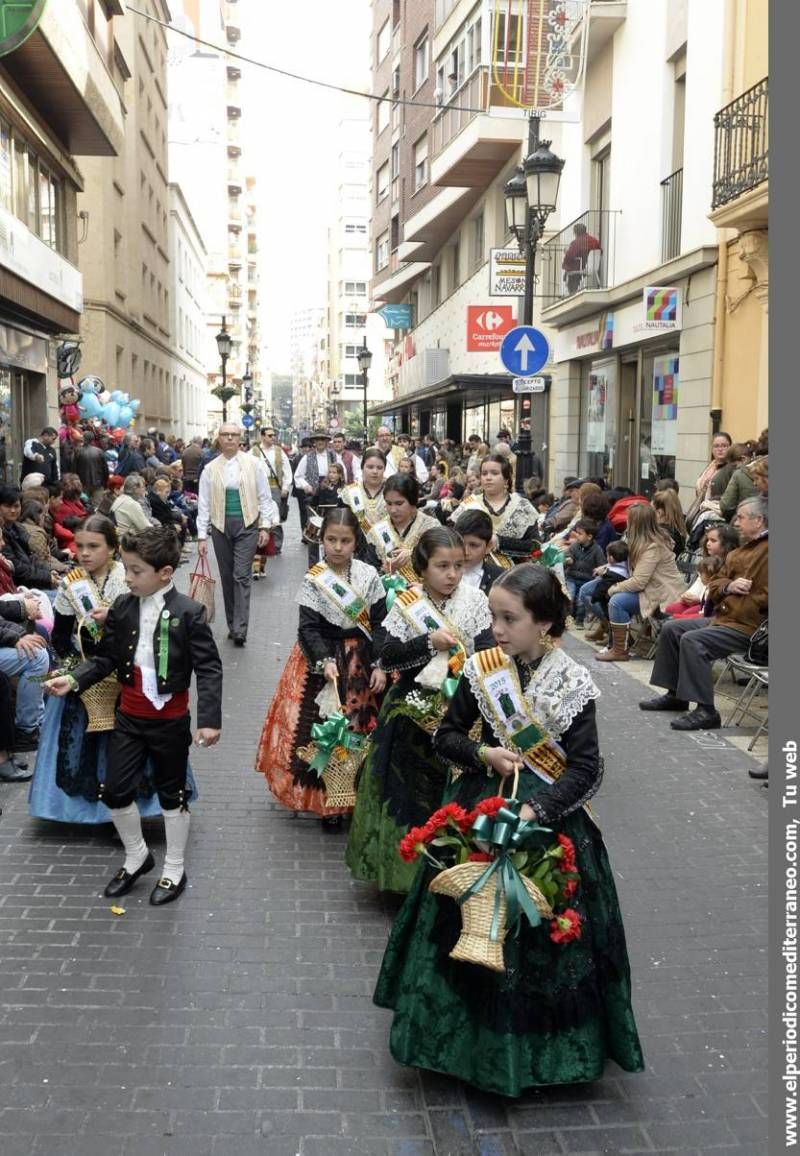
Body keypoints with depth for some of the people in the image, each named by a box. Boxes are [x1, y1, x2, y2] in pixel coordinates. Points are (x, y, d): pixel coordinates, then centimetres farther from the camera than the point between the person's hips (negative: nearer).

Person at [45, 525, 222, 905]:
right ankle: (136, 856, 32)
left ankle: (174, 869, 29)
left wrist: (209, 718, -23)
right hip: (129, 717, 4)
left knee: (172, 794, 11)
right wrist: (74, 679, -12)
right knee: (114, 790, 7)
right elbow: (105, 658, 4)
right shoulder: (122, 608, -2)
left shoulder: (188, 613, -16)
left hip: (170, 721, -4)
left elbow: (209, 668, -17)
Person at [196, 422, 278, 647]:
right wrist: (202, 536, 2)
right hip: (221, 526, 3)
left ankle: (240, 629, -11)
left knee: (241, 576, -10)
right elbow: (204, 504, 6)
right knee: (227, 577, 8)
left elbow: (264, 497, 4)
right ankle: (232, 625, 17)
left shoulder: (253, 464, 2)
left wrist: (265, 527, -2)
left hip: (247, 525, -2)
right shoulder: (210, 469, 5)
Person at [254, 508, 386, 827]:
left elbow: (380, 624, -1)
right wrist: (324, 661, -25)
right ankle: (327, 800, 13)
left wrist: (380, 665, -8)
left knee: (362, 728, 7)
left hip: (362, 661, 2)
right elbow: (309, 628, -11)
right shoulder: (314, 579, -7)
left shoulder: (369, 576, -3)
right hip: (323, 660, -1)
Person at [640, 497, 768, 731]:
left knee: (692, 640, -26)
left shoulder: (768, 551, -12)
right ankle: (676, 694, 17)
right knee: (671, 629, 10)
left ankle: (705, 711, -22)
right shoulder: (739, 551, 18)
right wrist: (729, 586, -7)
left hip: (747, 627, -10)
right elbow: (713, 586, 15)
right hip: (722, 618, 10)